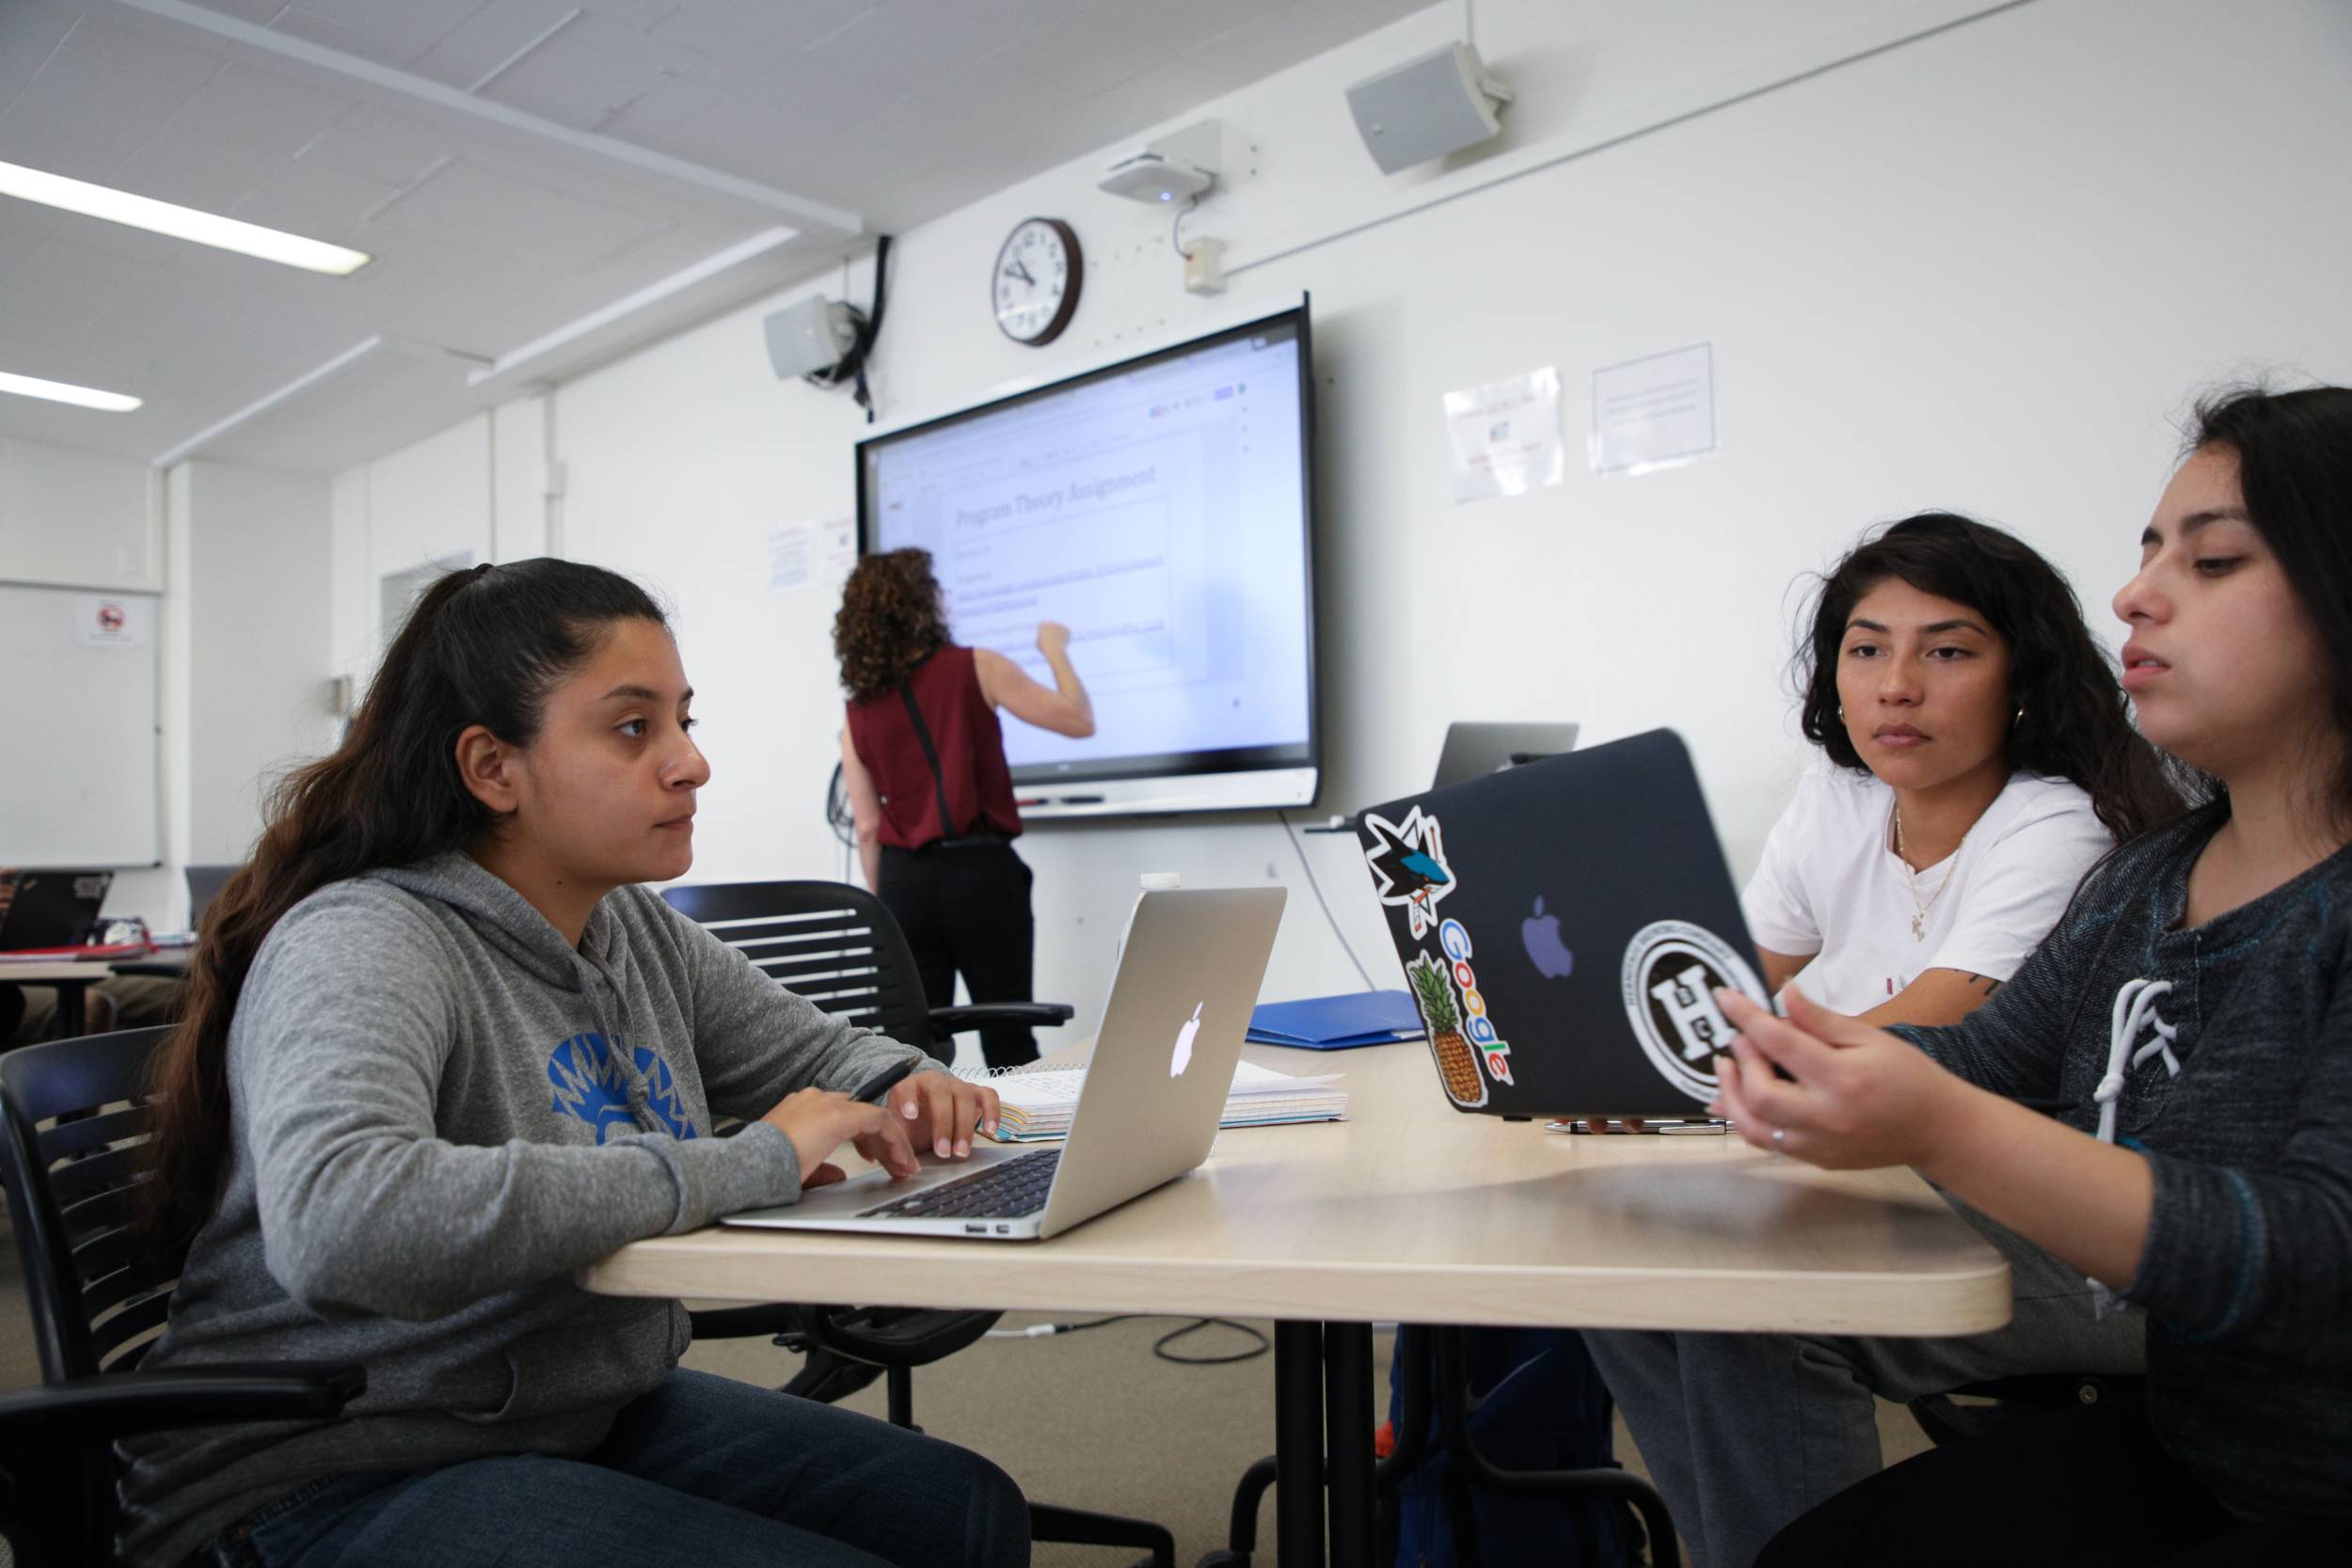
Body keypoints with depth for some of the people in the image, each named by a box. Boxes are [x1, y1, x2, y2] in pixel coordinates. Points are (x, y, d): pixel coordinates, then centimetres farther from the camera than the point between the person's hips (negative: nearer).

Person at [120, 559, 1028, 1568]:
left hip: (593, 1416, 8)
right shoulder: (360, 946, -21)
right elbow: (334, 1225, -40)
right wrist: (737, 1167, -35)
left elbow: (820, 1050, 16)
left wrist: (905, 1089, -9)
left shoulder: (640, 931, 2)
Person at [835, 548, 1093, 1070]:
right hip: (981, 872, -3)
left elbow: (867, 826, 6)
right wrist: (1055, 648, 13)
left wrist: (883, 905, 16)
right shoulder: (975, 668, -4)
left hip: (905, 880, 3)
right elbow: (1078, 721, -2)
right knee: (1008, 1041, 9)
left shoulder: (858, 711, 7)